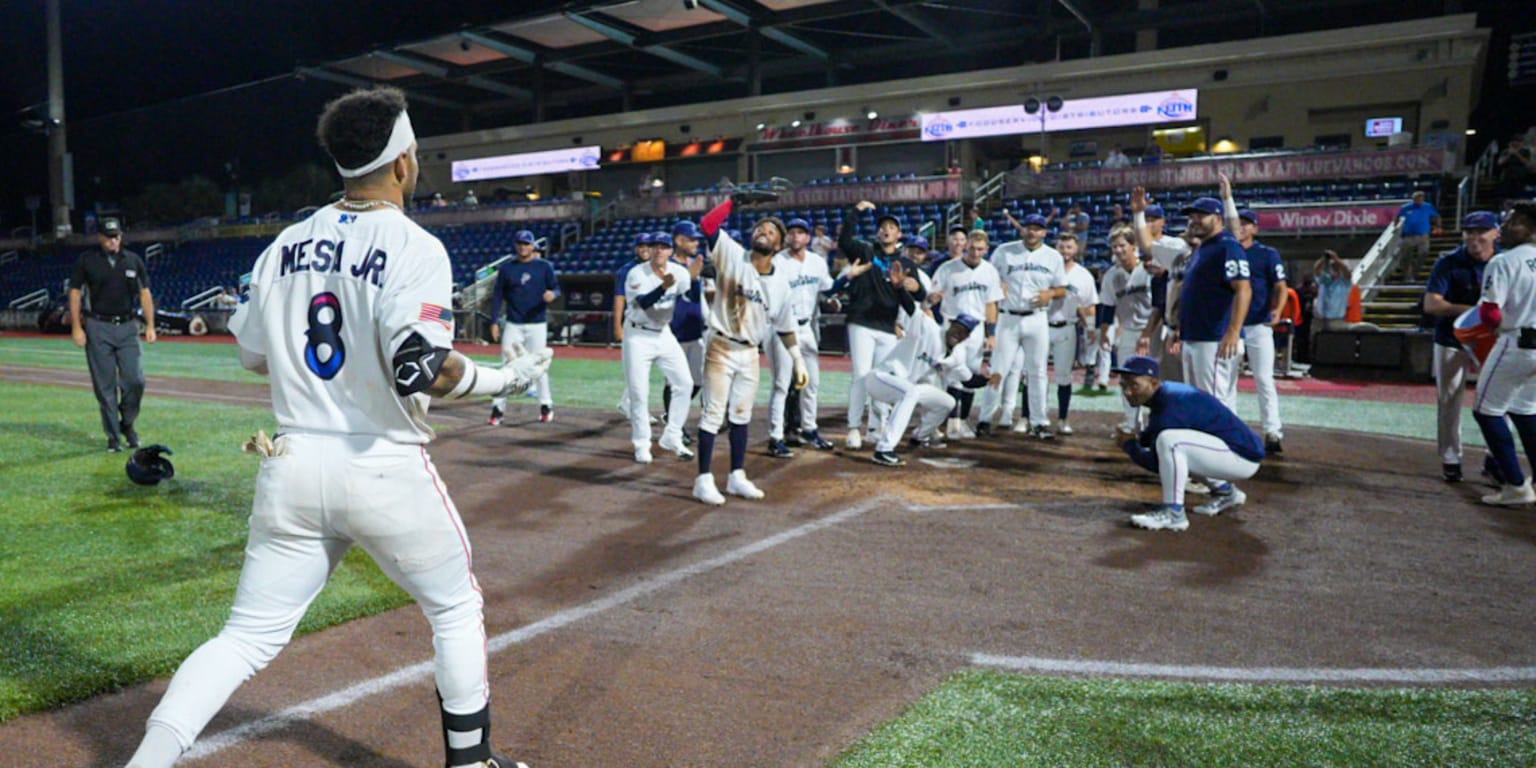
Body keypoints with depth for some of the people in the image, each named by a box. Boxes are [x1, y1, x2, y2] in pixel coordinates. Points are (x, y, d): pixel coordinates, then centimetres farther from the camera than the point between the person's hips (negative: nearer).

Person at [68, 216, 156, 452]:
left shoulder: (133, 260, 8)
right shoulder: (86, 261, 1)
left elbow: (144, 292, 10)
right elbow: (75, 293, 3)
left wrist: (150, 325, 3)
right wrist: (76, 327, -4)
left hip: (128, 327, 2)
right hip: (98, 328, -2)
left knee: (135, 380, -6)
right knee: (105, 385, 1)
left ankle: (128, 423, 19)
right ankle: (113, 436, 9)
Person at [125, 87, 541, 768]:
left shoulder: (286, 245, 7)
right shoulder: (415, 247, -12)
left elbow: (253, 355, 14)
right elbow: (421, 370, -24)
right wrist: (504, 379, -9)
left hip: (292, 468, 5)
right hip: (386, 473, -4)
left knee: (248, 636, 13)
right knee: (456, 610, 17)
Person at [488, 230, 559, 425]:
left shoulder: (544, 266, 3)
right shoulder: (506, 268, 6)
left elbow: (556, 288, 3)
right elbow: (497, 295, 7)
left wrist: (552, 294, -22)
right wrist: (495, 321, 0)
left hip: (537, 323, -1)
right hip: (513, 324, 1)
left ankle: (546, 405, 15)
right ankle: (498, 407, 2)